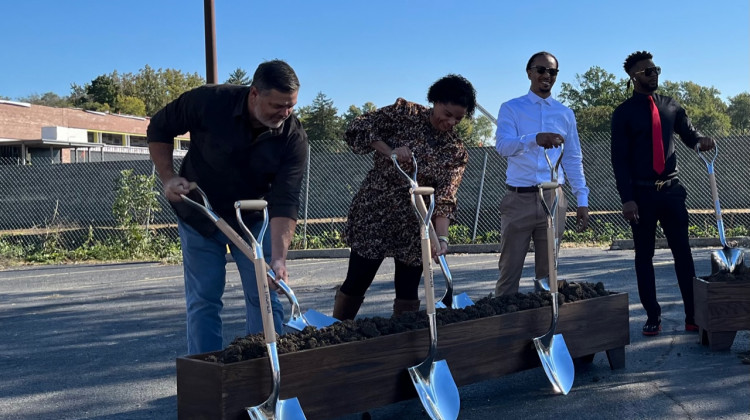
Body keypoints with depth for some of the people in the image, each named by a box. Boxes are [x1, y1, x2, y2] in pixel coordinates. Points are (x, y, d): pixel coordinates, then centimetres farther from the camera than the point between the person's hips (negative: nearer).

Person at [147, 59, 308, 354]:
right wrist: (168, 178, -15)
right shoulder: (209, 102, -24)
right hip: (199, 216, -1)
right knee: (203, 300, 1)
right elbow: (159, 128, -7)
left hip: (253, 219, 1)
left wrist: (278, 257, -38)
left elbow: (284, 203, -27)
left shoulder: (293, 138, -22)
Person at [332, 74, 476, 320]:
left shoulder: (456, 152, -2)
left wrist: (442, 237, -25)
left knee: (408, 293, 4)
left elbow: (445, 197, -11)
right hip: (374, 212, -2)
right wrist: (390, 151, -18)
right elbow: (357, 128, -7)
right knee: (356, 283, 1)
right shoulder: (404, 112, -5)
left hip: (414, 225, 2)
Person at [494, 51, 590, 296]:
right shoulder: (511, 109, 2)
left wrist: (582, 200, 4)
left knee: (547, 271, 11)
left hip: (553, 199, 3)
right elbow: (502, 146, -16)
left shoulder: (565, 114, 12)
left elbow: (573, 160, 13)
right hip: (518, 198, -3)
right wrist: (535, 139, -35)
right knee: (510, 270, 1)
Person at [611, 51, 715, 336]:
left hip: (671, 189, 3)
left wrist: (699, 140, -5)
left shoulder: (670, 106, 10)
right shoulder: (624, 113, -3)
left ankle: (693, 316, 3)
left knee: (683, 252, 0)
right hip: (642, 193, -3)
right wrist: (627, 199, -13)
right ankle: (653, 317, 11)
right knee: (644, 256, 4)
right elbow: (619, 159, -6)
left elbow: (687, 132, 21)